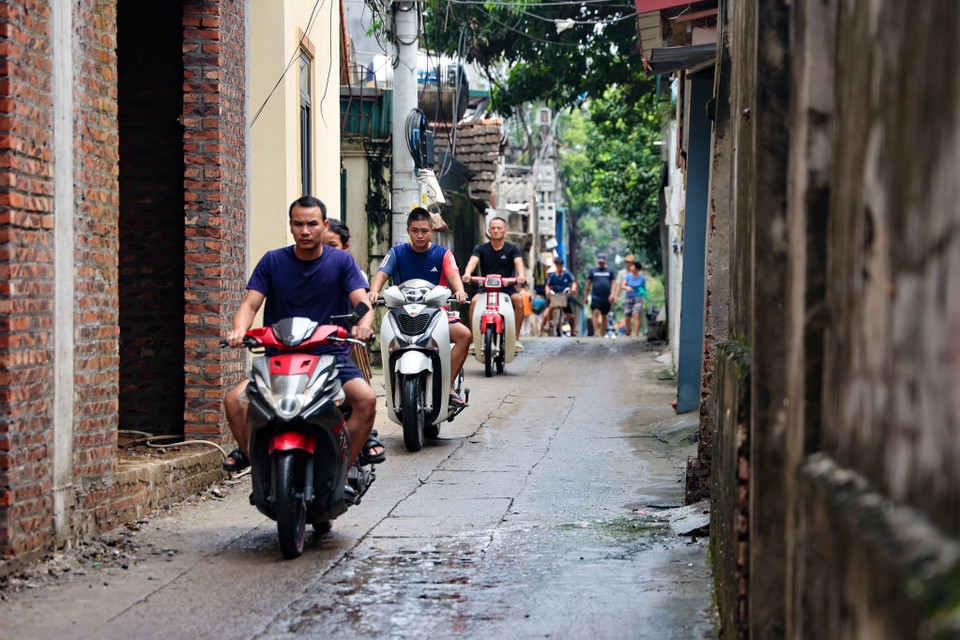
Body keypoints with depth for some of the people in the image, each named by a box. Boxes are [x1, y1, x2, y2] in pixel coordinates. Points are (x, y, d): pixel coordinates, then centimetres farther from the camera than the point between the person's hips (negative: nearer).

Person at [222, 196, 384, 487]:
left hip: (332, 355, -1)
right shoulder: (272, 261, 8)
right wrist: (239, 330, -24)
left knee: (366, 398, -28)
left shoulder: (342, 261, 6)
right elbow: (251, 303, -1)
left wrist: (364, 324, -31)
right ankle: (249, 452, 2)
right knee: (234, 400, -22)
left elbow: (361, 301, -6)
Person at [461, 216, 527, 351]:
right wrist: (467, 273, -37)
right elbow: (473, 261, -13)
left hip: (507, 288, 0)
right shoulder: (481, 248, 6)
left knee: (518, 299, -31)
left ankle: (516, 338, -19)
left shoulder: (512, 248, 5)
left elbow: (519, 262, -14)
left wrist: (521, 275, -38)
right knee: (475, 301, -30)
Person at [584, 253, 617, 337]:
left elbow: (613, 283, 7)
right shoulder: (592, 270, 8)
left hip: (606, 298, 2)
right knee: (596, 312, -19)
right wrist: (586, 295, 9)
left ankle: (602, 334, 16)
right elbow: (588, 283, 11)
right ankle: (596, 333, -22)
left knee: (604, 316, 7)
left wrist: (612, 294, -6)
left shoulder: (610, 270, 10)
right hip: (595, 296, -2)